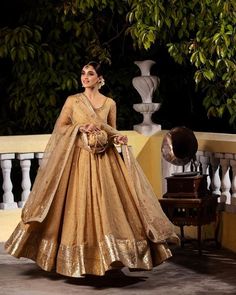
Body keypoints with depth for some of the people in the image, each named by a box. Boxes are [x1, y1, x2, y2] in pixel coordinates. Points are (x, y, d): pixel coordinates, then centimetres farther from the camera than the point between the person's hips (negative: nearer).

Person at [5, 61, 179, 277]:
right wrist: (80, 127, -13)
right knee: (78, 206, -4)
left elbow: (112, 132, 15)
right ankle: (77, 261, 4)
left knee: (107, 205, -4)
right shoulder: (72, 101, 5)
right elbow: (59, 128, 2)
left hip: (104, 161, 1)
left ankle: (107, 257, 4)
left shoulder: (110, 103, 8)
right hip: (79, 159, -1)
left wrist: (119, 138, -7)